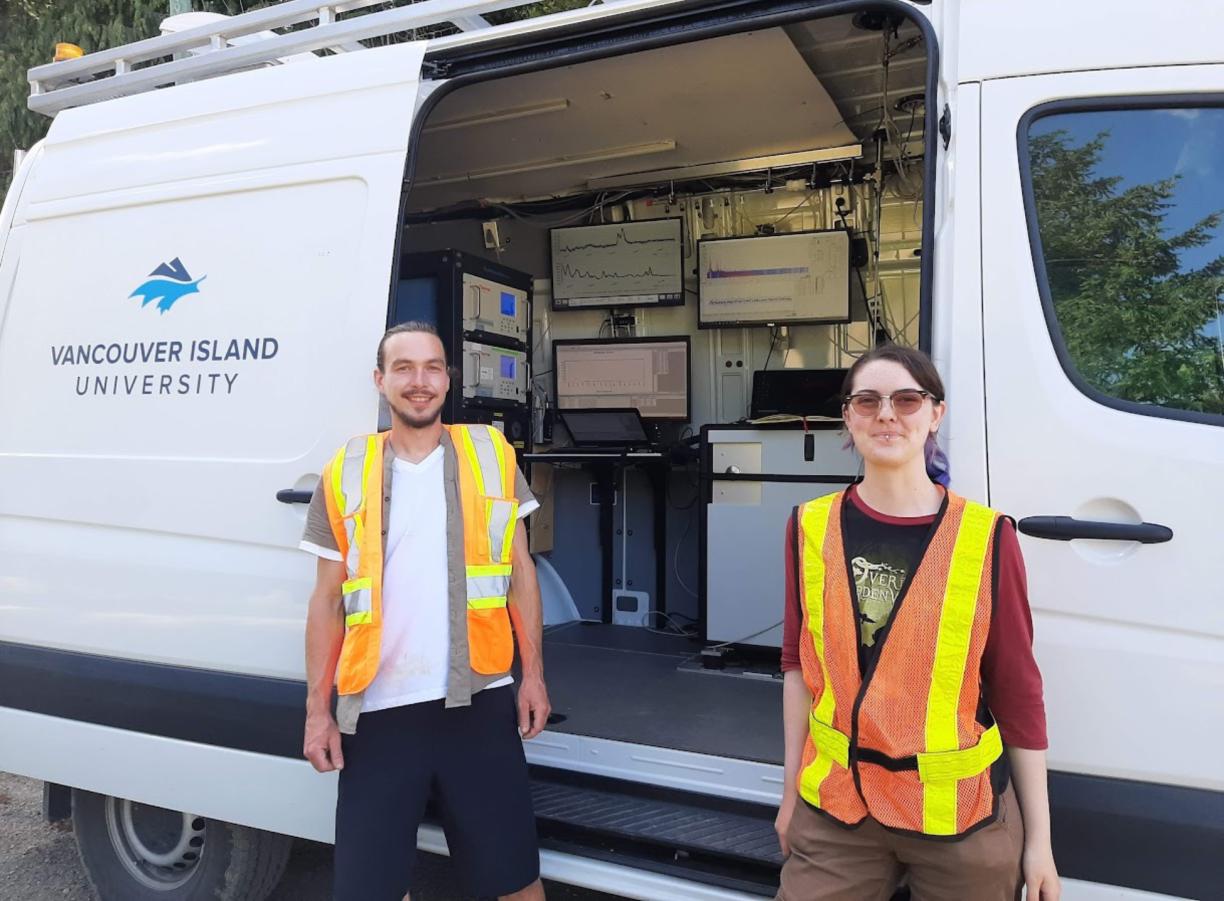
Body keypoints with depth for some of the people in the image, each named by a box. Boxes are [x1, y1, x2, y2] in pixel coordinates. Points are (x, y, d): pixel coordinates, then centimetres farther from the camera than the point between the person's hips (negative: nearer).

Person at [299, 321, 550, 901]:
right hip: (379, 711, 1)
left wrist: (533, 674, 1)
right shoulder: (345, 474, 3)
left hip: (479, 702, 0)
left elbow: (520, 572, 6)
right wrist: (317, 709, 3)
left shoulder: (491, 455, 3)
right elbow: (328, 599, 7)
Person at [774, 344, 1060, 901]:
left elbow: (1017, 691, -3)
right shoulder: (811, 527, -1)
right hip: (835, 809, 2)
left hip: (962, 817, -1)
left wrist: (1038, 839, 0)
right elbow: (799, 663, 6)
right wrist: (792, 788, 8)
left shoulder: (987, 537, -8)